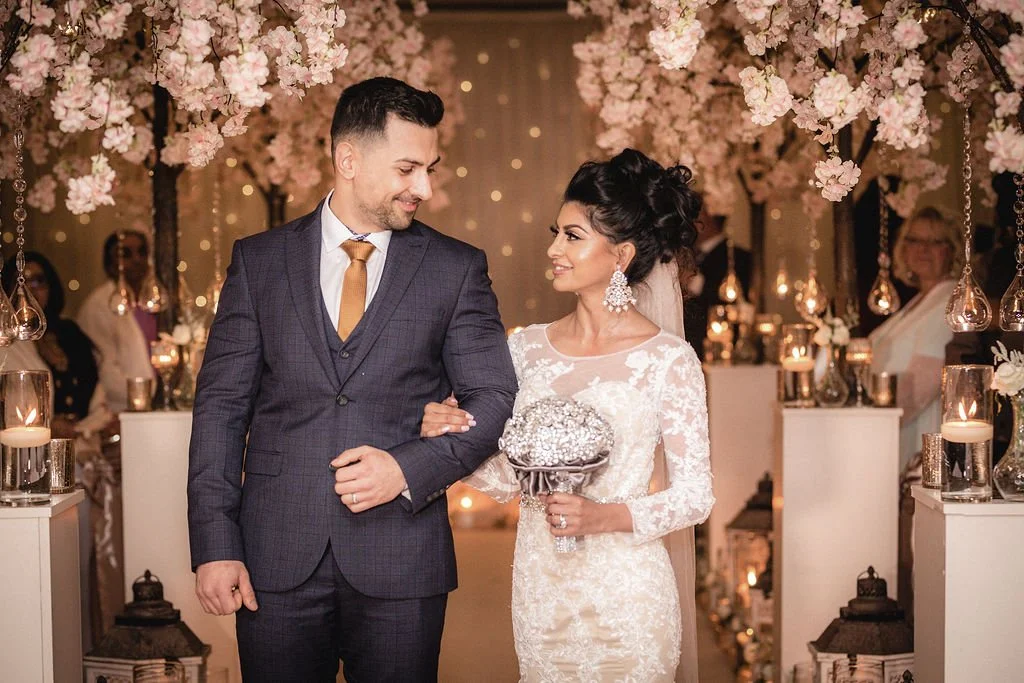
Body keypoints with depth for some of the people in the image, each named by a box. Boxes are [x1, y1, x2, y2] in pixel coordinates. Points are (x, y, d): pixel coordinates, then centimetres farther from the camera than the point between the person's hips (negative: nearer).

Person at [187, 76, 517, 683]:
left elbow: (496, 398, 3)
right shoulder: (259, 262, 5)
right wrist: (215, 544, -3)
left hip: (401, 564, 0)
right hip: (277, 563, 1)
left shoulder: (457, 269, 4)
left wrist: (410, 468, -13)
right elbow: (222, 405, 4)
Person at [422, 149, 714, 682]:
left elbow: (696, 494, -7)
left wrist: (606, 516, -21)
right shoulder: (527, 347, 4)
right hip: (540, 591, 4)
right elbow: (506, 478, 8)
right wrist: (451, 437, -10)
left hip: (625, 594, -4)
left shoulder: (668, 359, -9)